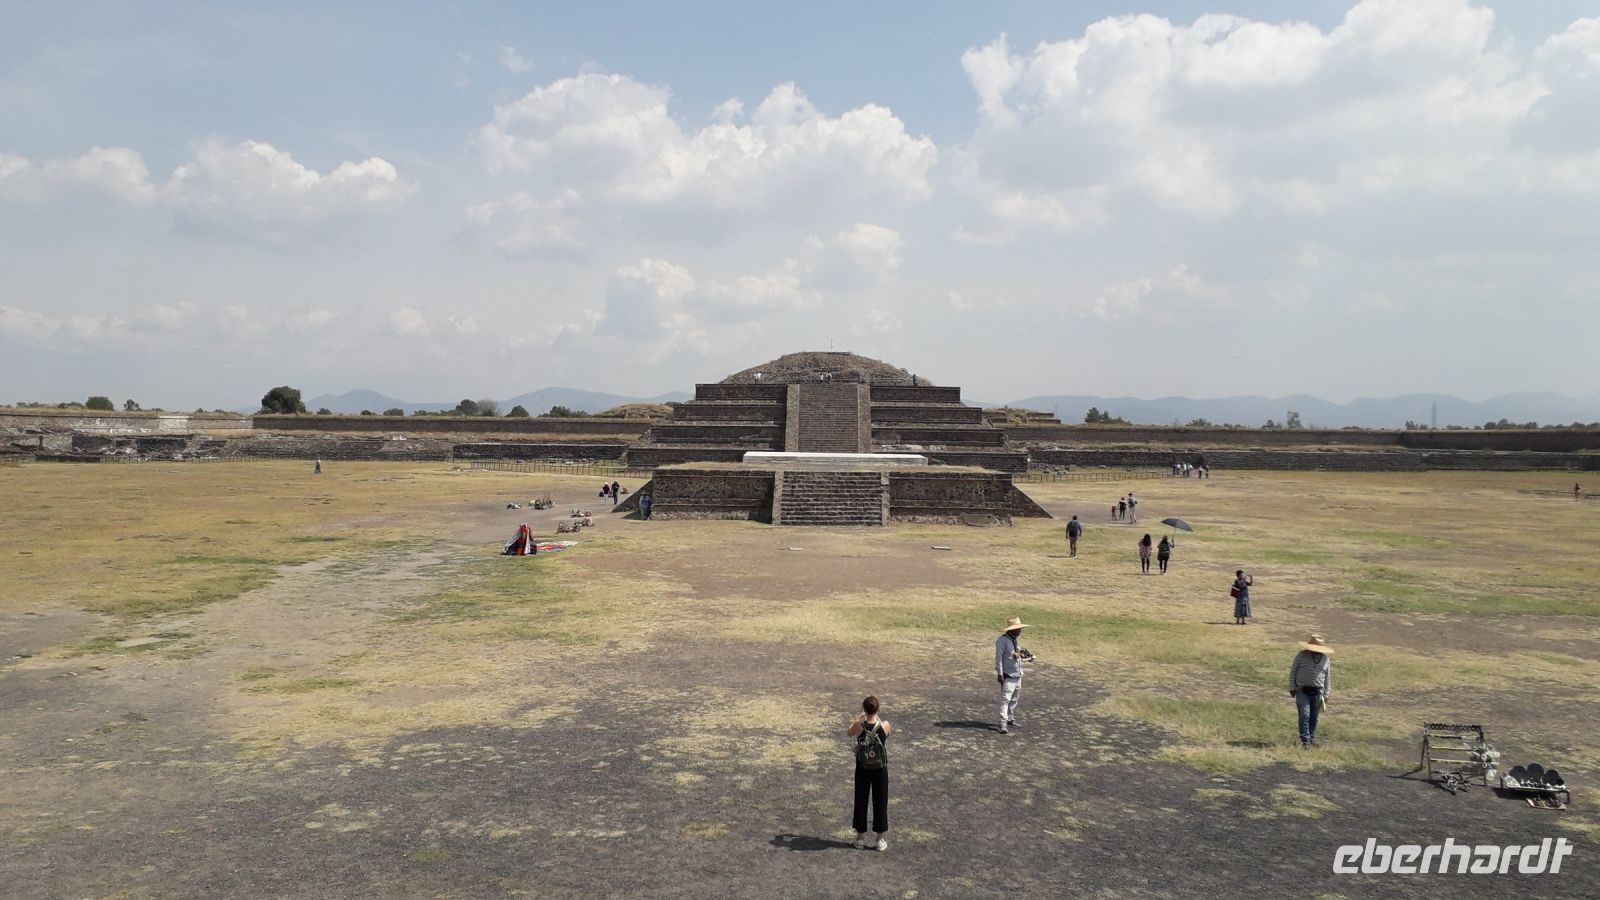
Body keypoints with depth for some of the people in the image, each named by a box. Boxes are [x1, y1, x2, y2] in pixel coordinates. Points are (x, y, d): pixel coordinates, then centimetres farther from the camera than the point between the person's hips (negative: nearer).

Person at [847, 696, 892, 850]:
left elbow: (849, 733, 6)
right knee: (880, 803, 11)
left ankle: (860, 838, 22)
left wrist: (856, 719, 20)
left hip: (862, 770, 0)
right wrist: (878, 719, 20)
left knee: (861, 803, 14)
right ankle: (880, 840, 17)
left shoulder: (859, 726, -18)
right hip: (880, 770, 0)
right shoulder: (885, 725, -17)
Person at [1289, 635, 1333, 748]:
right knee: (1304, 715, -10)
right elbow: (1293, 671, 1)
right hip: (1302, 691, -3)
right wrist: (1292, 687, -2)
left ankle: (1312, 737, 26)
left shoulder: (1325, 659, 5)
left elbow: (1328, 678, 12)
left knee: (1314, 717, 10)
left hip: (1317, 692, 3)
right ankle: (1305, 740, -8)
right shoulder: (1301, 655, -4)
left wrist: (1326, 694, 10)